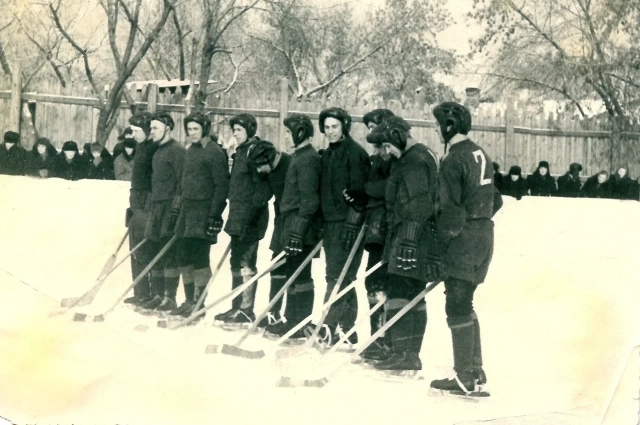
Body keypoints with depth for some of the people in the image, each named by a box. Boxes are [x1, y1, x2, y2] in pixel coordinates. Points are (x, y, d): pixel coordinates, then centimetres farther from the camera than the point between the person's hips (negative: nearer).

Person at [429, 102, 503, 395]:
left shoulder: (453, 161, -16)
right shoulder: (480, 155, 12)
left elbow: (450, 212, -19)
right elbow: (495, 200, 17)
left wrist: (438, 252, -14)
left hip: (463, 242, -9)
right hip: (484, 236, 9)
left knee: (457, 308, -3)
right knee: (465, 305, 18)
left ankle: (465, 378, 0)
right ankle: (475, 370, 22)